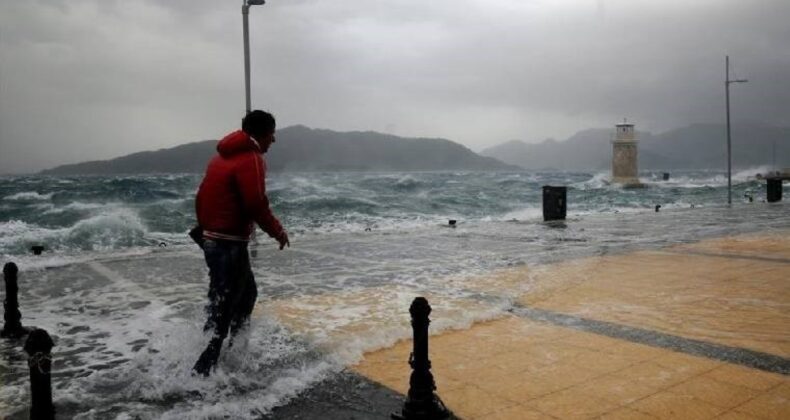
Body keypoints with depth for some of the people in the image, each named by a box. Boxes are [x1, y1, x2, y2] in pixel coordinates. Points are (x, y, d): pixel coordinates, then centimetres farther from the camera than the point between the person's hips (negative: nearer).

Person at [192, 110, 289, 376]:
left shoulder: (224, 155, 15)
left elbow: (203, 195, 17)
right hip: (229, 243, -10)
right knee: (222, 309, -3)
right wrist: (277, 231, -8)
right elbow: (256, 205, -22)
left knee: (246, 293, 23)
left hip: (212, 238, 10)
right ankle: (201, 371, 2)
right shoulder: (251, 159, -14)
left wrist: (207, 227, 24)